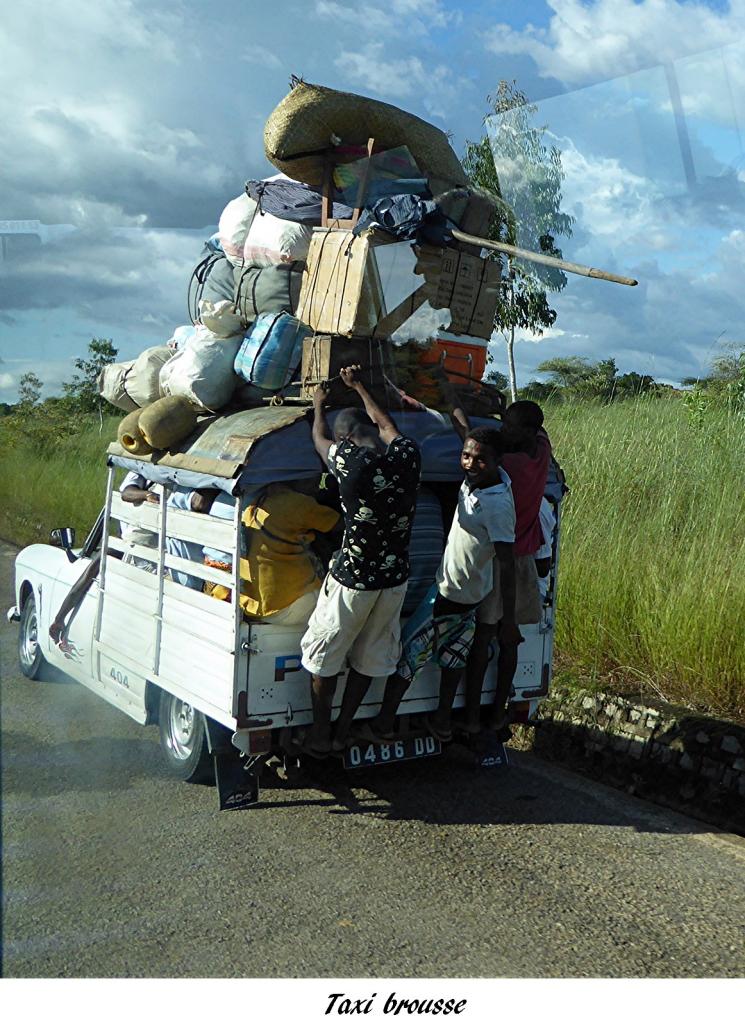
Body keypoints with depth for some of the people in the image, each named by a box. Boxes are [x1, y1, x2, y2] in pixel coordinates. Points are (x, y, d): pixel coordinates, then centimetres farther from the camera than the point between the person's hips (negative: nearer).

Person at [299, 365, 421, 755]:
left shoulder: (349, 461, -19)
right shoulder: (407, 455, -7)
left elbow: (319, 437, 4)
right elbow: (386, 424, 16)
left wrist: (318, 403, 24)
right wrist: (358, 387, 30)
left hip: (351, 579, -5)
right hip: (395, 578, 5)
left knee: (323, 657, 14)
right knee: (367, 657, 19)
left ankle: (319, 736, 24)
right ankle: (343, 731, 30)